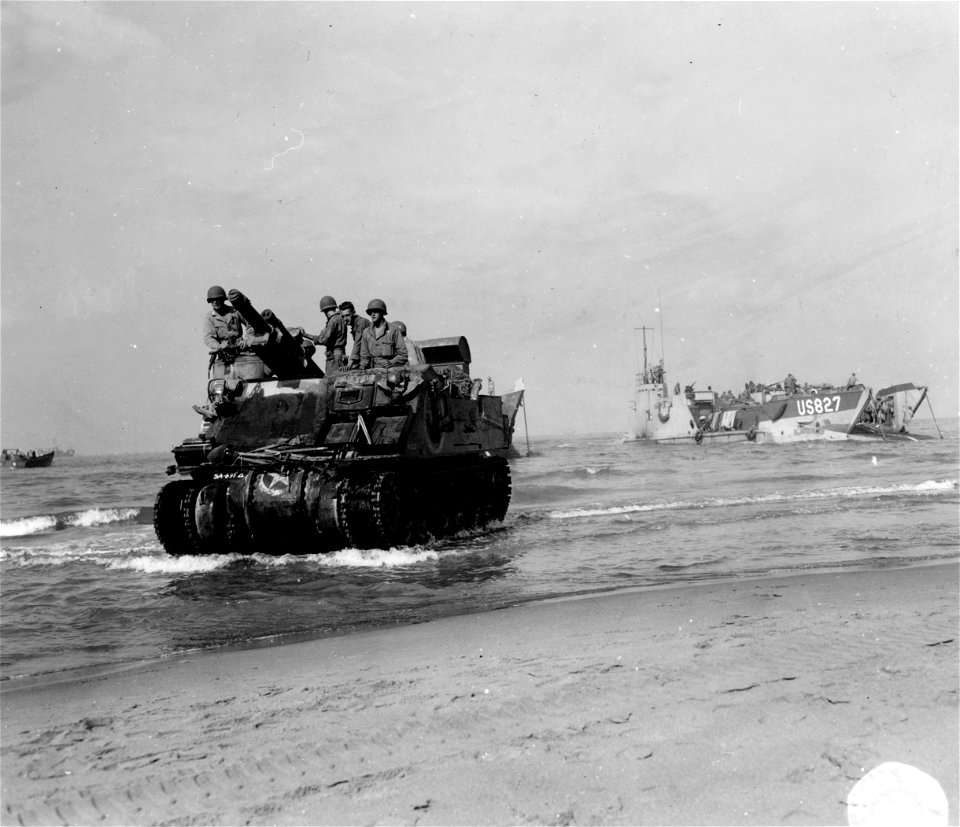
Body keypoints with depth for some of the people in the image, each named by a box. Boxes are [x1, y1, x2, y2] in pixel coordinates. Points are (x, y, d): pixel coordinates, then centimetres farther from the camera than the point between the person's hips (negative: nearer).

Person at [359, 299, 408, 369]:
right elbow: (364, 355, 22)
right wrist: (363, 365, 3)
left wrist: (391, 362, -13)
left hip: (392, 369, -4)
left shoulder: (394, 330, 2)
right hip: (374, 370, 4)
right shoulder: (366, 332, 16)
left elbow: (402, 354, 1)